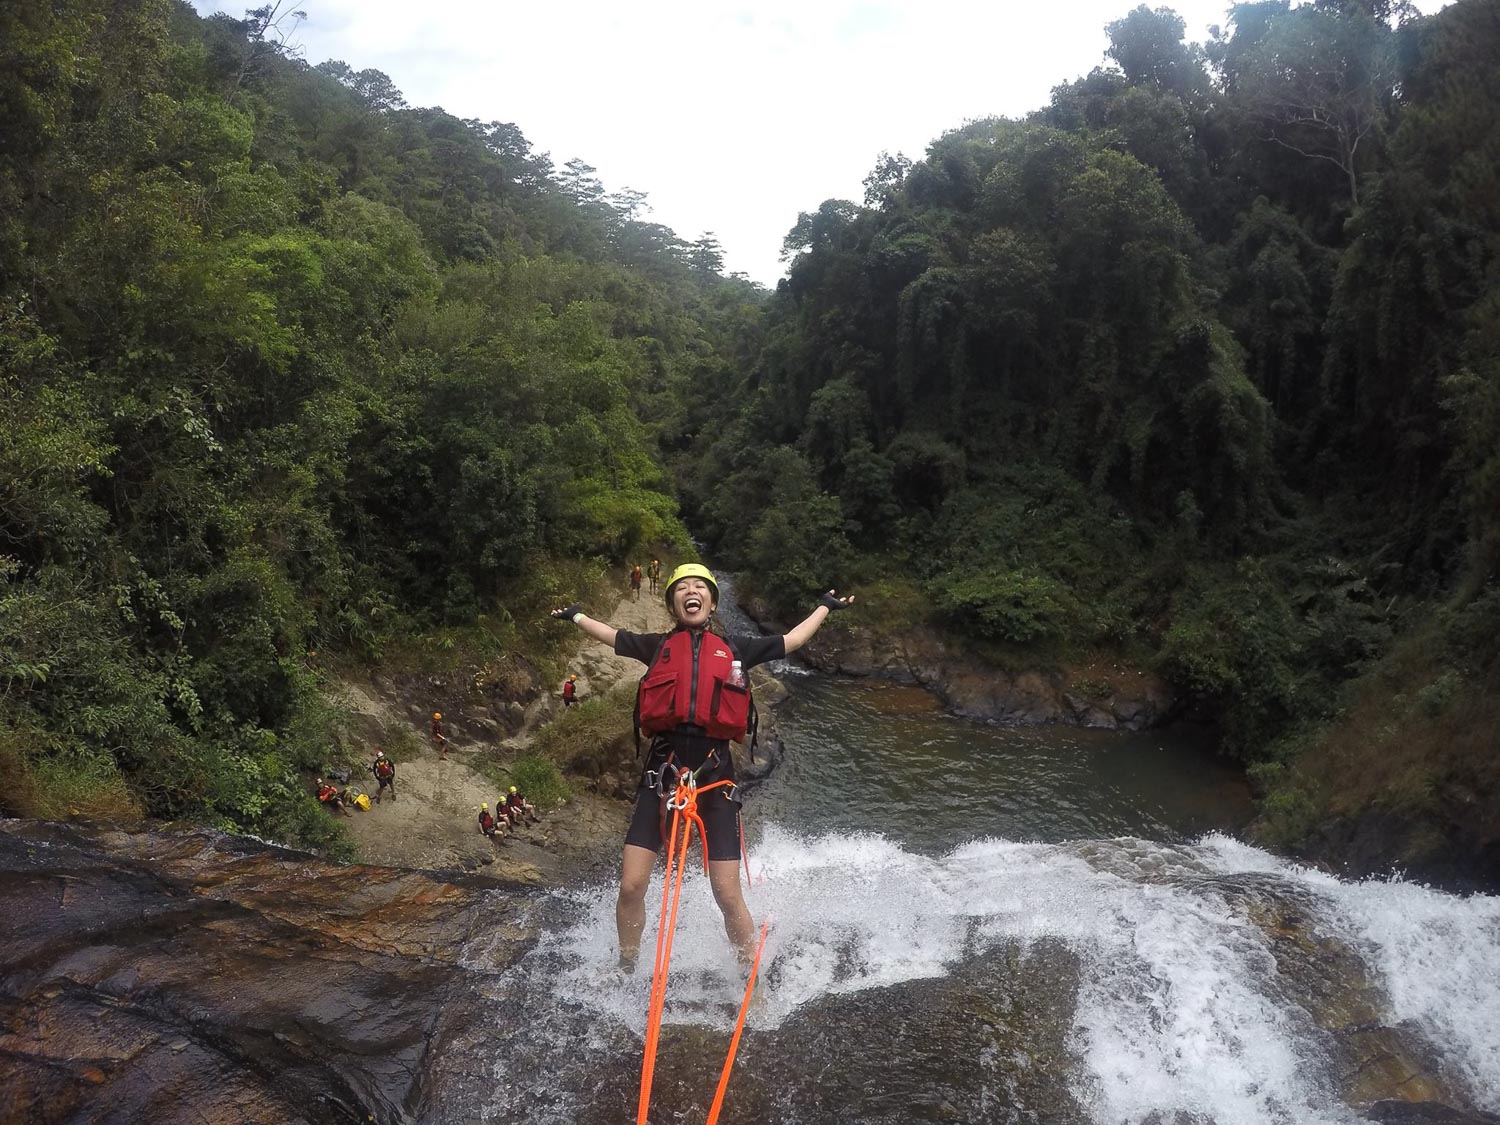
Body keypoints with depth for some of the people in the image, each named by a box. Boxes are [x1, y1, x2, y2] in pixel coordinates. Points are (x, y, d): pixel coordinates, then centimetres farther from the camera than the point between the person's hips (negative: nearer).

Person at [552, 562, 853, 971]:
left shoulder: (735, 648, 17)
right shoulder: (658, 645, 16)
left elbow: (791, 641, 29)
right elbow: (612, 636, 32)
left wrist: (825, 608, 39)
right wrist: (576, 616, 44)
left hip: (715, 769, 0)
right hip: (663, 767, 1)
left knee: (728, 895, -3)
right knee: (631, 886, -4)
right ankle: (625, 972, 20)